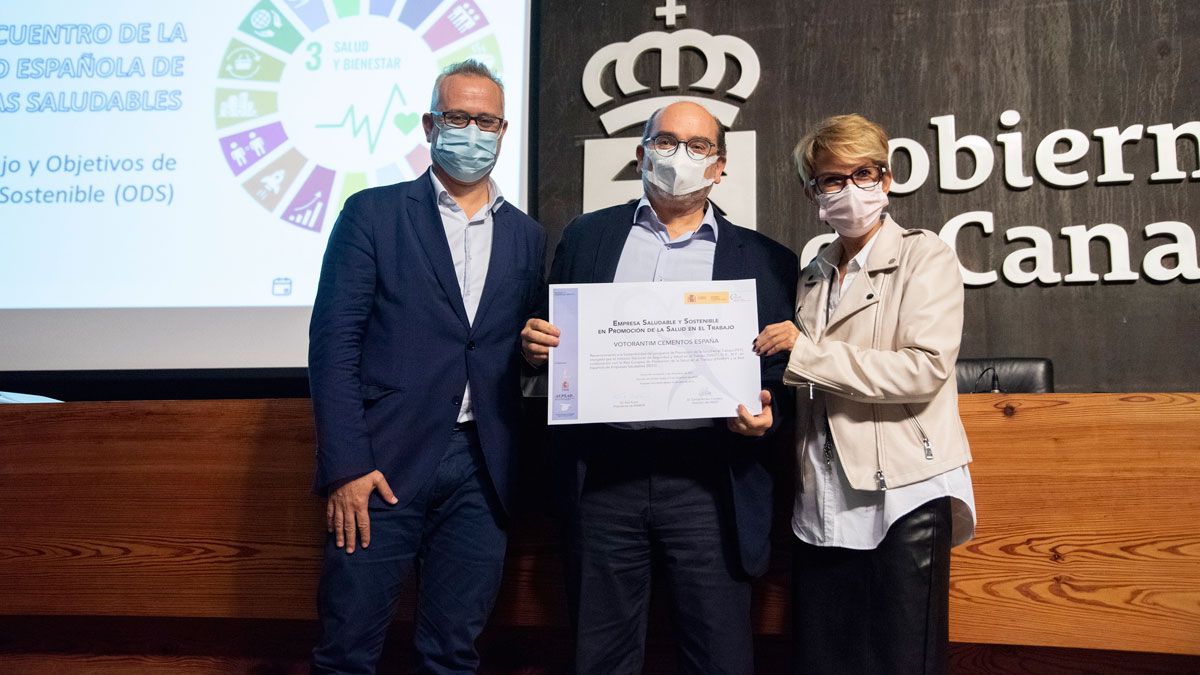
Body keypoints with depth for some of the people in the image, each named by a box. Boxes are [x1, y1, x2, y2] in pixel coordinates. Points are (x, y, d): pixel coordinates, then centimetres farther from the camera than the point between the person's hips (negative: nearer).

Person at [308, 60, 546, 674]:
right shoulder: (373, 214, 1)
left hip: (480, 473, 3)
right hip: (384, 464, -3)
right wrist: (346, 466, -11)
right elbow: (333, 346, -5)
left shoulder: (526, 236, 13)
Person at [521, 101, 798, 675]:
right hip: (601, 472, 1)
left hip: (707, 481, -1)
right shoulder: (587, 236, 13)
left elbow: (782, 371, 8)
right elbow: (553, 339, 16)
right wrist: (534, 343, -6)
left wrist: (765, 412, -13)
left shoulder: (764, 260, 9)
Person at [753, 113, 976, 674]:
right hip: (823, 507, 6)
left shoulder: (925, 257, -1)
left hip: (903, 497, -5)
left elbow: (925, 369, -16)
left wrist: (805, 352, -13)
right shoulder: (813, 278, 17)